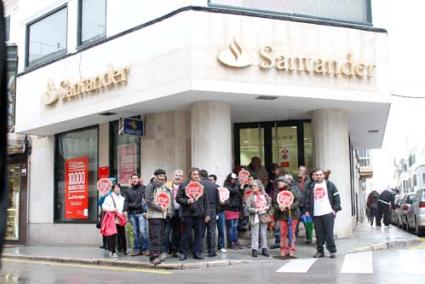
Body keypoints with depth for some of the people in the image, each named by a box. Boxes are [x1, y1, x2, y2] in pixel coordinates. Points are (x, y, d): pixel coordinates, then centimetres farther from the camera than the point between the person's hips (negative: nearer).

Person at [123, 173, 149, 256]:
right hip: (132, 214, 5)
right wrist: (125, 210, -1)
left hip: (141, 213, -4)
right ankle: (137, 249, 10)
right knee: (135, 232, 6)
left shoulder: (144, 188, 3)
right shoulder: (129, 190, 19)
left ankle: (145, 249, -3)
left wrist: (145, 211, -13)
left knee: (142, 231, -11)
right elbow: (126, 201, 14)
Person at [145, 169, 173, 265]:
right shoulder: (151, 186, -3)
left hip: (164, 215, 7)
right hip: (154, 215, -7)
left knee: (162, 235, 8)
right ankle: (154, 255, -8)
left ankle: (160, 252, 16)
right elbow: (148, 201, -12)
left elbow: (170, 200, 22)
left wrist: (169, 210, 5)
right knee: (155, 236, -10)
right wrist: (160, 208, -13)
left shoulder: (166, 188, 19)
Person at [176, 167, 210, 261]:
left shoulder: (202, 186, 10)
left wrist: (207, 214, 7)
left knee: (199, 234, 4)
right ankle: (183, 253, 10)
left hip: (200, 214, 3)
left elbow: (206, 201, 11)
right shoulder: (183, 185, 3)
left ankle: (197, 252, 13)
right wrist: (187, 201, -14)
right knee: (186, 234, 1)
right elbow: (178, 198, 2)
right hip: (188, 214, -2)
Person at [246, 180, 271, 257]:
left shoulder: (265, 195, 4)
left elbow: (269, 204, 10)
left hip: (264, 217, 3)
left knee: (264, 234, 10)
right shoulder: (251, 197, -5)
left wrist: (266, 208, -9)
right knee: (255, 234, -2)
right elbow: (248, 208, -9)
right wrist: (256, 210, -16)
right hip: (255, 217, -3)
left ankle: (264, 249, 19)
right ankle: (254, 249, 5)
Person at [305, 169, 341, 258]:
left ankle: (332, 251, 4)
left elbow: (336, 197, 3)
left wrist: (335, 209, -6)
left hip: (328, 213, -3)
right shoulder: (311, 186, 13)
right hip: (316, 214, 3)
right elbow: (307, 198, 14)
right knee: (319, 234, 6)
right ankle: (320, 251, 13)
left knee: (329, 233, -3)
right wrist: (307, 210, 6)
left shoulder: (330, 185, 5)